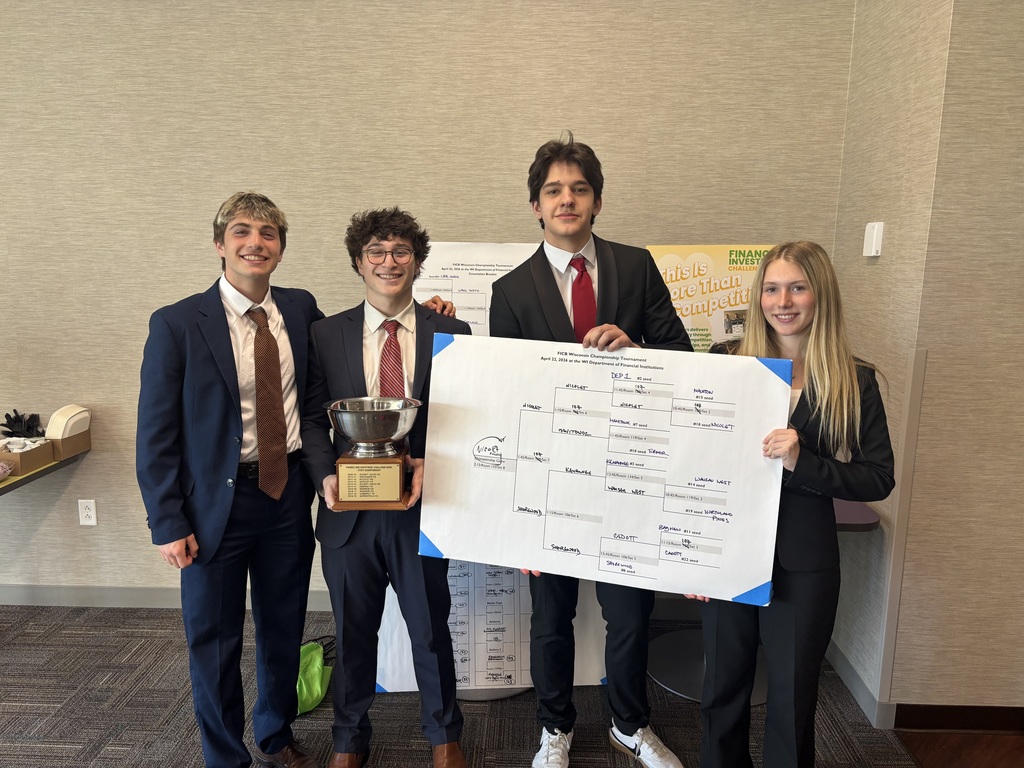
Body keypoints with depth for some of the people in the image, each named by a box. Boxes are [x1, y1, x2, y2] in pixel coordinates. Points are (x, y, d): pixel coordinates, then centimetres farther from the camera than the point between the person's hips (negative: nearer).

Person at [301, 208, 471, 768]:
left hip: (421, 507, -1)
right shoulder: (326, 334, 2)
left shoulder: (450, 334, -1)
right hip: (349, 511, 1)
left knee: (431, 630, 15)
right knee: (352, 633, 18)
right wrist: (326, 474, -13)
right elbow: (312, 418, 3)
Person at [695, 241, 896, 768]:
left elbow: (878, 480, -5)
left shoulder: (854, 383, -3)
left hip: (803, 565, -1)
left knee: (792, 700, 13)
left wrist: (801, 462, -22)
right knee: (722, 689, 17)